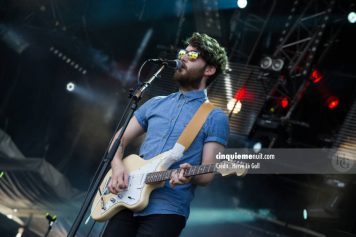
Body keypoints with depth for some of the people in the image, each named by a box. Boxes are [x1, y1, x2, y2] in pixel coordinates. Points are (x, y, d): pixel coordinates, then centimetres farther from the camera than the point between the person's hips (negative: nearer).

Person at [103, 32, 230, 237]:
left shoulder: (215, 118, 0)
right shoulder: (156, 104, 15)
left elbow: (207, 175, -4)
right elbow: (119, 140, 16)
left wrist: (188, 175, -25)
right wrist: (117, 166, -3)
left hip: (167, 209, -4)